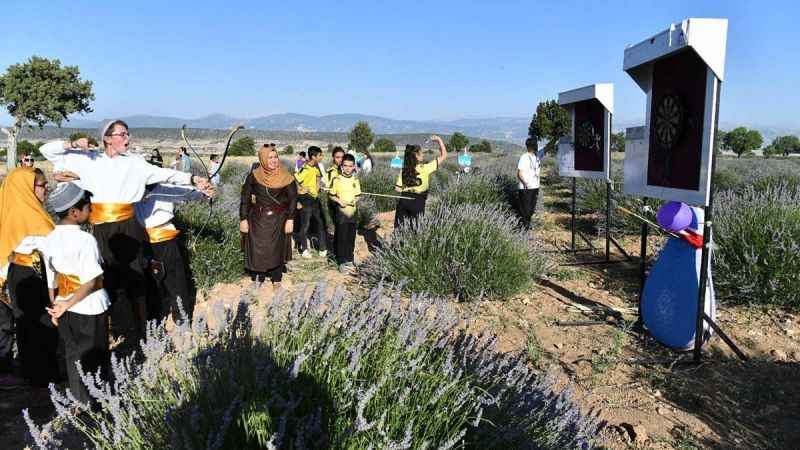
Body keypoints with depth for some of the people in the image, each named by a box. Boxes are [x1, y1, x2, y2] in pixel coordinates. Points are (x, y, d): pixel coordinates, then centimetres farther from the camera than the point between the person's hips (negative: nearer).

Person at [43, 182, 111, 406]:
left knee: (73, 356, 19)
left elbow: (51, 281, 7)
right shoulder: (86, 239, -20)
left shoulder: (49, 240, -1)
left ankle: (79, 401, 31)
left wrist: (57, 306, 16)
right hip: (90, 309, -6)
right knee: (95, 357, 10)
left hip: (63, 309, 6)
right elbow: (92, 281, -25)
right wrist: (66, 305, -19)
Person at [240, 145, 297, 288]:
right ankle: (258, 276, 18)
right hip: (258, 218, 1)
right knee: (257, 247, 1)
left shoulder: (285, 177, -7)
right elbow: (245, 198, -1)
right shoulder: (254, 176, -5)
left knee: (277, 248, 6)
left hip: (278, 218, 0)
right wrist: (243, 219, -5)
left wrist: (290, 219, -10)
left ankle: (276, 278, 21)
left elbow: (292, 198, -4)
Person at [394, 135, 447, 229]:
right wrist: (439, 140, 3)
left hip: (403, 201, 5)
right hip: (417, 202, -5)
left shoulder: (404, 171, 3)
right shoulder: (425, 168, -10)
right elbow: (443, 156, -6)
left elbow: (397, 188, 1)